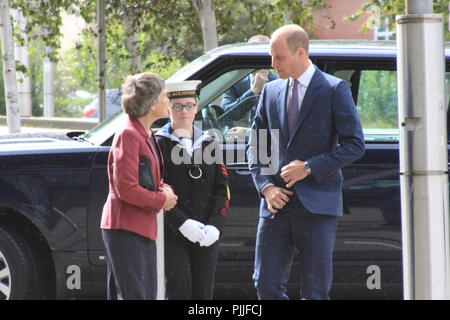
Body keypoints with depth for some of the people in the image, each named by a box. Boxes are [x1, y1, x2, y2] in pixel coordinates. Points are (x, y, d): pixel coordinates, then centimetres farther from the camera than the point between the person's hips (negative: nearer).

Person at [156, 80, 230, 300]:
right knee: (179, 292, -11)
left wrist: (215, 226, -7)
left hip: (206, 235, 4)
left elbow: (222, 190, 9)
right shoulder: (159, 144, 1)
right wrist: (182, 223, -17)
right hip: (172, 233, -4)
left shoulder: (209, 145, 14)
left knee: (204, 293, 3)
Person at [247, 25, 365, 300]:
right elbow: (256, 145, 16)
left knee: (315, 290, -2)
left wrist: (310, 167, -14)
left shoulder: (334, 89, -2)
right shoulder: (271, 91, 13)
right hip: (277, 204, 5)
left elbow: (354, 144, -6)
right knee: (266, 284, 0)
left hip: (317, 204, -5)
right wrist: (265, 186, -1)